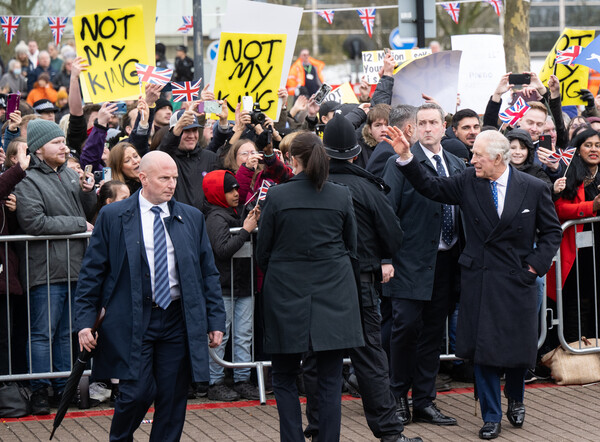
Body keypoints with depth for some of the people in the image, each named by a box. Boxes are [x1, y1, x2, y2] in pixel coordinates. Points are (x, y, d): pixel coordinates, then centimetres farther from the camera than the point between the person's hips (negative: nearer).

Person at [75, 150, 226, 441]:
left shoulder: (192, 218, 10)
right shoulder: (112, 217, 2)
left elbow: (208, 273, 13)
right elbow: (92, 272, 3)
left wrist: (215, 320, 7)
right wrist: (85, 320, -5)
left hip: (178, 319, 3)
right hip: (132, 320, -3)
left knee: (173, 399, 2)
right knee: (137, 392, -10)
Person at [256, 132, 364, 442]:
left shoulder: (277, 196, -6)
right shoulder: (342, 196, -1)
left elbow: (262, 252, 2)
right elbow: (351, 247, 10)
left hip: (286, 293, -1)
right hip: (334, 294, 1)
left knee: (284, 378, 9)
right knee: (330, 379, 4)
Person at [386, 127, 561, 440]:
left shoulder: (534, 189, -4)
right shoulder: (468, 182, 0)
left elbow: (551, 231, 4)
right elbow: (430, 187, -1)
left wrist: (536, 264, -5)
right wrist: (405, 157, -12)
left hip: (518, 283, -1)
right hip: (478, 281, 1)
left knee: (519, 348, 7)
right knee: (483, 347, 3)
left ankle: (515, 398, 37)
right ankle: (491, 416, 15)